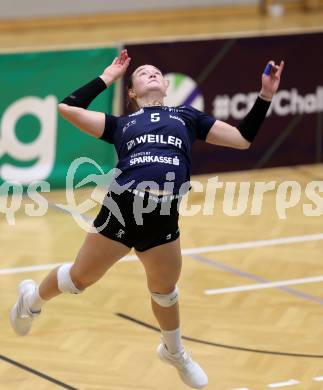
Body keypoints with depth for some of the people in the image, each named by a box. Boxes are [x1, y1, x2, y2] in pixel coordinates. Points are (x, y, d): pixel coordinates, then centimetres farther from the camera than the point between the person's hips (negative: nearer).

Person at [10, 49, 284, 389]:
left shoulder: (187, 116, 21)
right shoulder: (121, 124, 16)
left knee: (164, 290, 20)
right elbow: (67, 108, 9)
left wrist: (265, 96, 12)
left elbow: (242, 138, 20)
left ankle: (175, 352, 47)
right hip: (123, 207, -2)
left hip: (164, 217, 2)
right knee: (80, 277, 12)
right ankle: (33, 298, 43)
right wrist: (106, 78, 19)